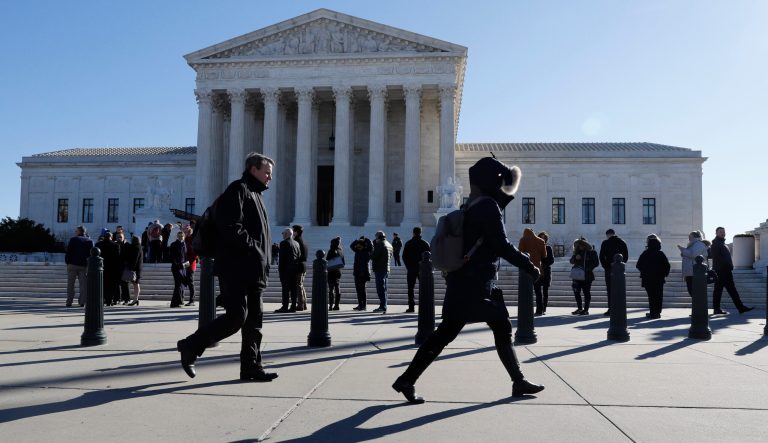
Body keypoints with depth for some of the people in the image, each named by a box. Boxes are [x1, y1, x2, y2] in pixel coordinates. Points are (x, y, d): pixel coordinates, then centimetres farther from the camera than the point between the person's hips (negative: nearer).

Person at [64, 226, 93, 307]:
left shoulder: (73, 239, -3)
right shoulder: (90, 241, 6)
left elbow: (68, 251, -6)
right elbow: (91, 253, 5)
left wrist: (67, 261, 2)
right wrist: (89, 264, 9)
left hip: (73, 264, -2)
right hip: (84, 265, 2)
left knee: (70, 284, 5)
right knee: (83, 284, 5)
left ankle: (69, 302, 3)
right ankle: (82, 301, 1)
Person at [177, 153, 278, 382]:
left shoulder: (256, 195, 24)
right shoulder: (238, 190, -6)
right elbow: (231, 227, -19)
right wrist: (254, 247, -16)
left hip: (253, 271, 10)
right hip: (236, 269, -10)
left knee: (254, 318, 7)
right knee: (236, 316, -11)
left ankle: (251, 367, 13)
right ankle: (190, 347, 5)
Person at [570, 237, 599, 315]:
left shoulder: (592, 252, -2)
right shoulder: (577, 252, 12)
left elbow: (596, 263, -2)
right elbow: (571, 261, 11)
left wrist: (588, 268, -13)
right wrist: (575, 258, -10)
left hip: (587, 276, -5)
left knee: (586, 293, 1)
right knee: (576, 292, 3)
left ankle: (586, 309, 7)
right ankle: (579, 308, 14)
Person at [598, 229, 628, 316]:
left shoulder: (605, 243, -4)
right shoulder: (622, 243, 9)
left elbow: (602, 256, -6)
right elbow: (626, 256, 10)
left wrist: (605, 266, 4)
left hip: (609, 269, -4)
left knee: (610, 289, -1)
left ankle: (611, 309, -5)